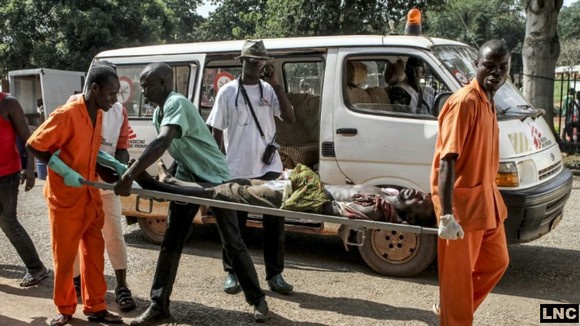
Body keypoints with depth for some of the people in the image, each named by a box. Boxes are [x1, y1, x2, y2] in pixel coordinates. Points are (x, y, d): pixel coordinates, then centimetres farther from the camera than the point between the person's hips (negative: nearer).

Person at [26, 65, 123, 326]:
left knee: (94, 253, 11)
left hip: (90, 197, 7)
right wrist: (63, 170, -23)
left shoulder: (98, 114, 4)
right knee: (65, 256, 7)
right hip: (65, 199, -7)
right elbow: (33, 146, -16)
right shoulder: (66, 115, -21)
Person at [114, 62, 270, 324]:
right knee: (170, 243, 4)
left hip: (215, 179, -8)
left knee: (232, 243, 1)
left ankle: (258, 300, 16)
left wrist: (128, 177, -43)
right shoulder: (158, 113, 5)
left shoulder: (177, 103, -25)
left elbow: (162, 143, -40)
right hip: (187, 180, 8)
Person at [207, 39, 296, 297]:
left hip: (268, 168, 2)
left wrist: (276, 85, -11)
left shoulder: (269, 90, 5)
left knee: (274, 222, 6)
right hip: (237, 170, -2)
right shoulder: (228, 92, -1)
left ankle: (275, 274, 18)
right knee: (234, 224, 8)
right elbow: (217, 132, 0)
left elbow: (290, 118, -6)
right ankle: (231, 273, 22)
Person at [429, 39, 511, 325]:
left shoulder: (488, 101, 10)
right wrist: (446, 215, -30)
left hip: (485, 198, 10)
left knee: (496, 262, 20)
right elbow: (447, 160, -25)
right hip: (462, 202, -10)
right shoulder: (465, 102, -19)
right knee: (458, 273, 3)